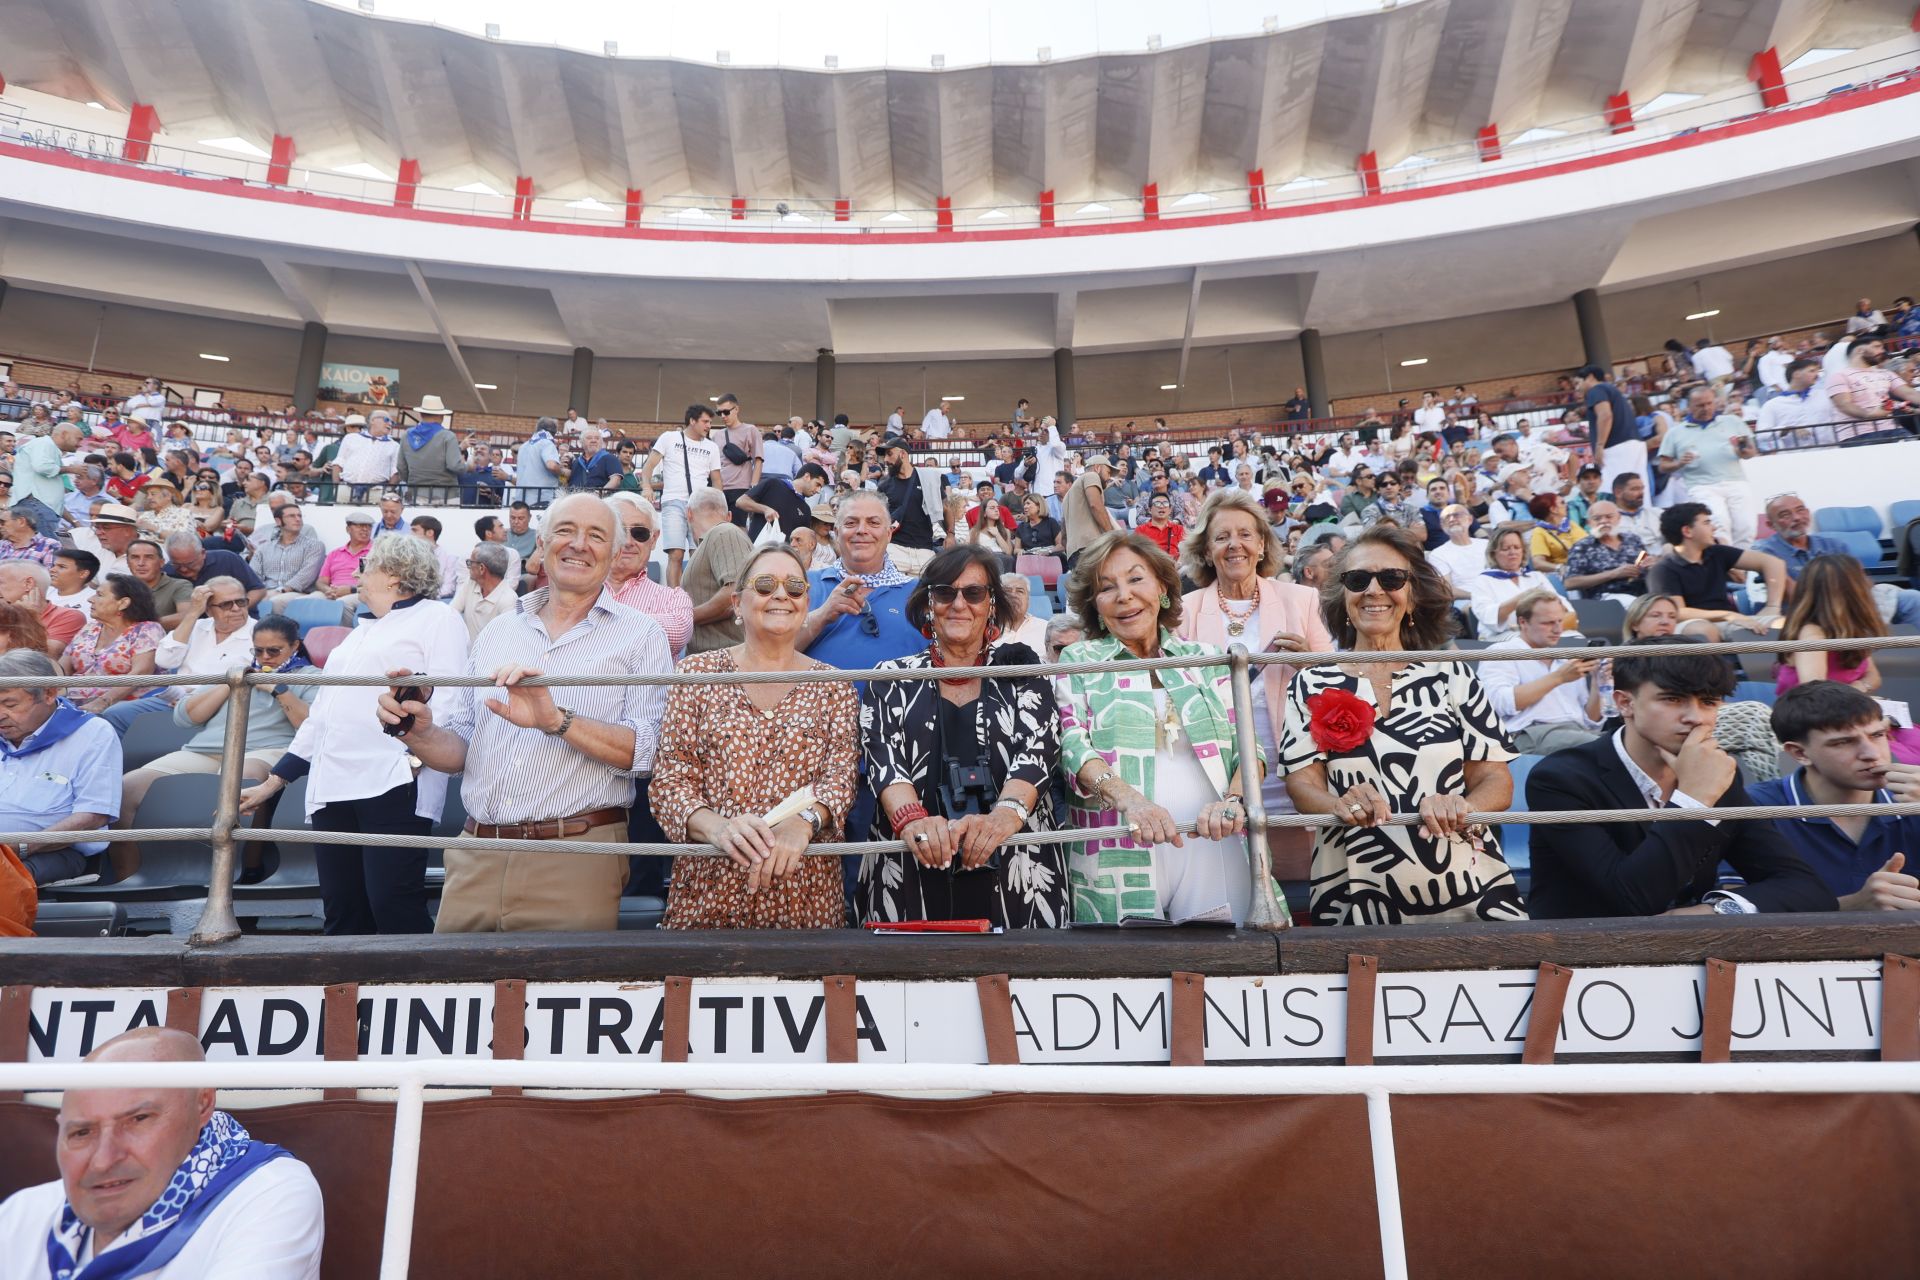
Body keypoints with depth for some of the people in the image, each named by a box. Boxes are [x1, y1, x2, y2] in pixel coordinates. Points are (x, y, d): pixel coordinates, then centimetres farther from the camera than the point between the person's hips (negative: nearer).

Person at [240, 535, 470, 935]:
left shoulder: (438, 618, 3)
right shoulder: (361, 631, 29)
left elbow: (447, 700, -11)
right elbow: (323, 713, 32)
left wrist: (416, 753, -25)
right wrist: (274, 782, 29)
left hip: (393, 785, -8)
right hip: (332, 789, 8)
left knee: (394, 911, -14)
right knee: (342, 916, 6)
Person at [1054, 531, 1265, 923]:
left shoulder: (1206, 660, 13)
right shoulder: (1077, 663, 7)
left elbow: (1246, 743, 7)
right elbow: (1072, 745, -6)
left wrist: (1234, 799, -15)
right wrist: (1127, 799, -25)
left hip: (1213, 846, 2)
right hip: (1115, 858, -2)